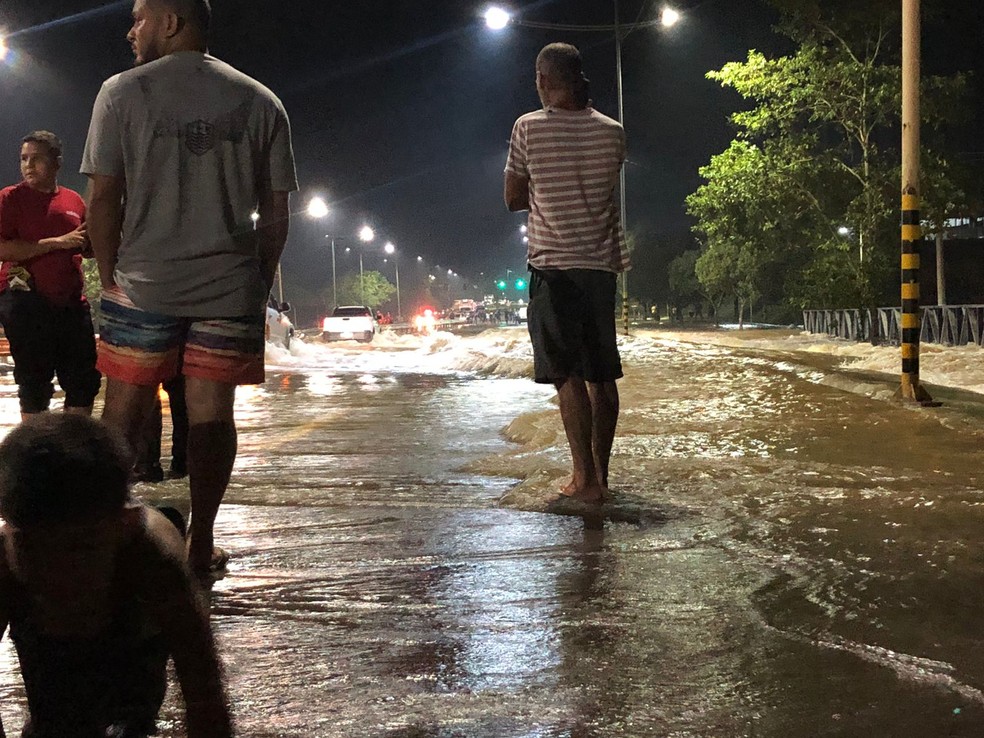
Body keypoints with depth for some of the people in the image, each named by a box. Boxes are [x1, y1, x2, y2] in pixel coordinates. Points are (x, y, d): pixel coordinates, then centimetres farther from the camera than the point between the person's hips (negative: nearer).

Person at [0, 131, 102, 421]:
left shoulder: (74, 201, 12)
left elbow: (88, 248, 25)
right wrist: (57, 242, -18)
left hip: (71, 302, 5)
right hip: (27, 302, -5)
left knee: (85, 380, 8)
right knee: (35, 382, -2)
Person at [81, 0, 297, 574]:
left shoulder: (123, 93, -1)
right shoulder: (260, 102, 6)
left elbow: (103, 200, -3)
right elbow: (277, 213, 6)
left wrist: (110, 277, 6)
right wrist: (260, 285, 14)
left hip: (143, 287, -1)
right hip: (231, 289, 2)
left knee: (124, 409, 7)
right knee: (212, 412, 5)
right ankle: (201, 545, 9)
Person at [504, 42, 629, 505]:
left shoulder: (529, 128, -6)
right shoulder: (612, 132, 3)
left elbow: (514, 199, 2)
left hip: (553, 265, -4)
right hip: (600, 263, 4)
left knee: (568, 374, -3)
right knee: (602, 374, 10)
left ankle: (586, 479, -7)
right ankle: (600, 473, 15)